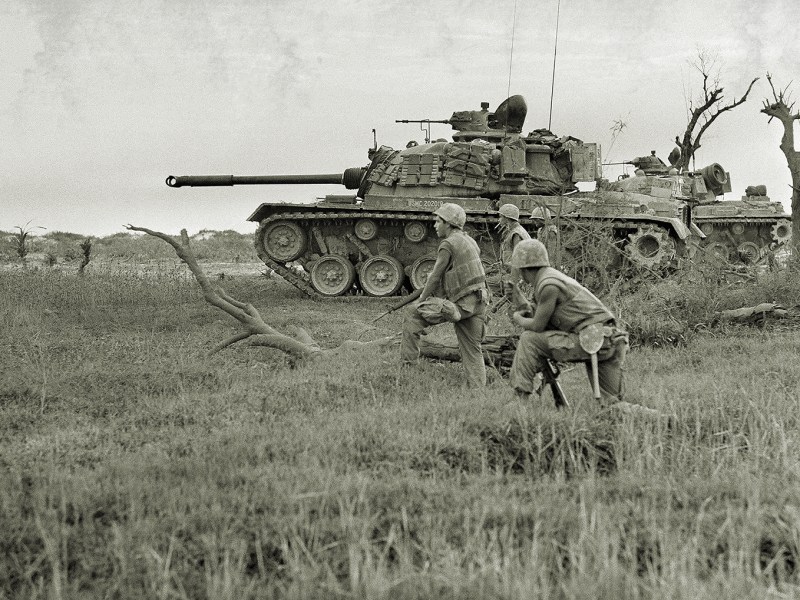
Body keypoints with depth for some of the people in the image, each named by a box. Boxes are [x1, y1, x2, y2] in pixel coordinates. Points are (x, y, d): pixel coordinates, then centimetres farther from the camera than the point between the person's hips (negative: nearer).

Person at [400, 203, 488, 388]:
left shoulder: (448, 245, -10)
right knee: (472, 350, 13)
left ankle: (408, 359, 2)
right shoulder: (470, 242, 17)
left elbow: (435, 278, -8)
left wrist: (421, 301, 5)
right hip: (478, 303, 8)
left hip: (461, 304, -8)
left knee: (412, 313, 0)